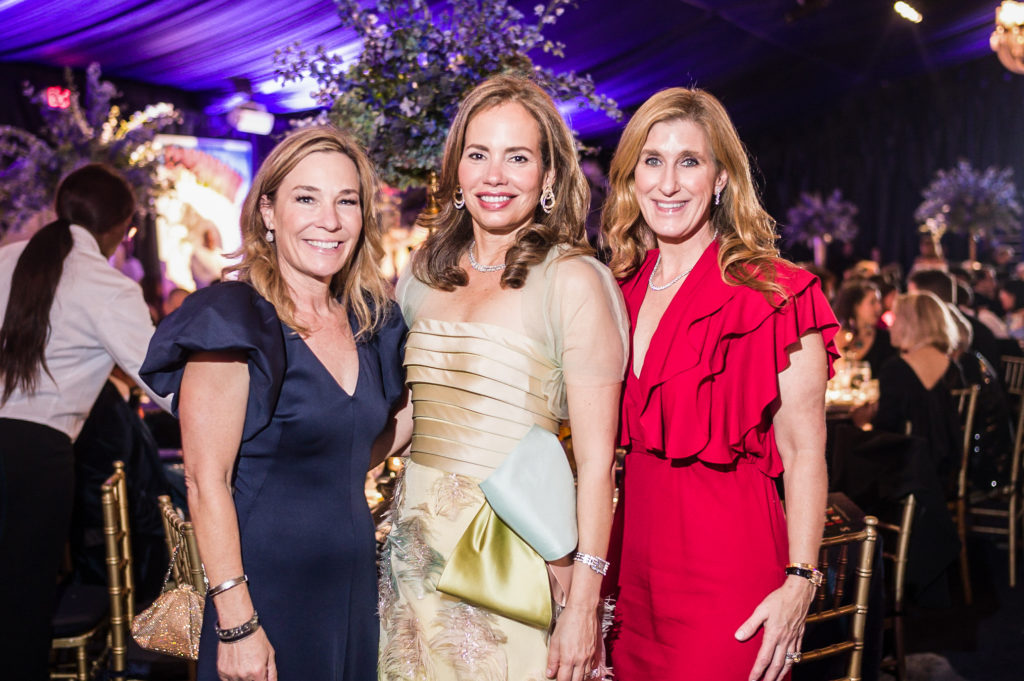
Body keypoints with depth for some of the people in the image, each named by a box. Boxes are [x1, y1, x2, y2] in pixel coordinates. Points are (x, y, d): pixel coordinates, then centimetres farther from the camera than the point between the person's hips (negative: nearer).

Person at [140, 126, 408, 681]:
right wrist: (235, 624, -20)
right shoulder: (232, 321, -13)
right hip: (269, 594, -6)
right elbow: (206, 482, -17)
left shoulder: (370, 320, 6)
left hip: (354, 588, 6)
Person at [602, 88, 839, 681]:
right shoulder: (623, 292, 8)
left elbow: (805, 452, -8)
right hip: (636, 560, 5)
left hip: (726, 563, -5)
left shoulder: (776, 294, -8)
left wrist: (799, 582, -15)